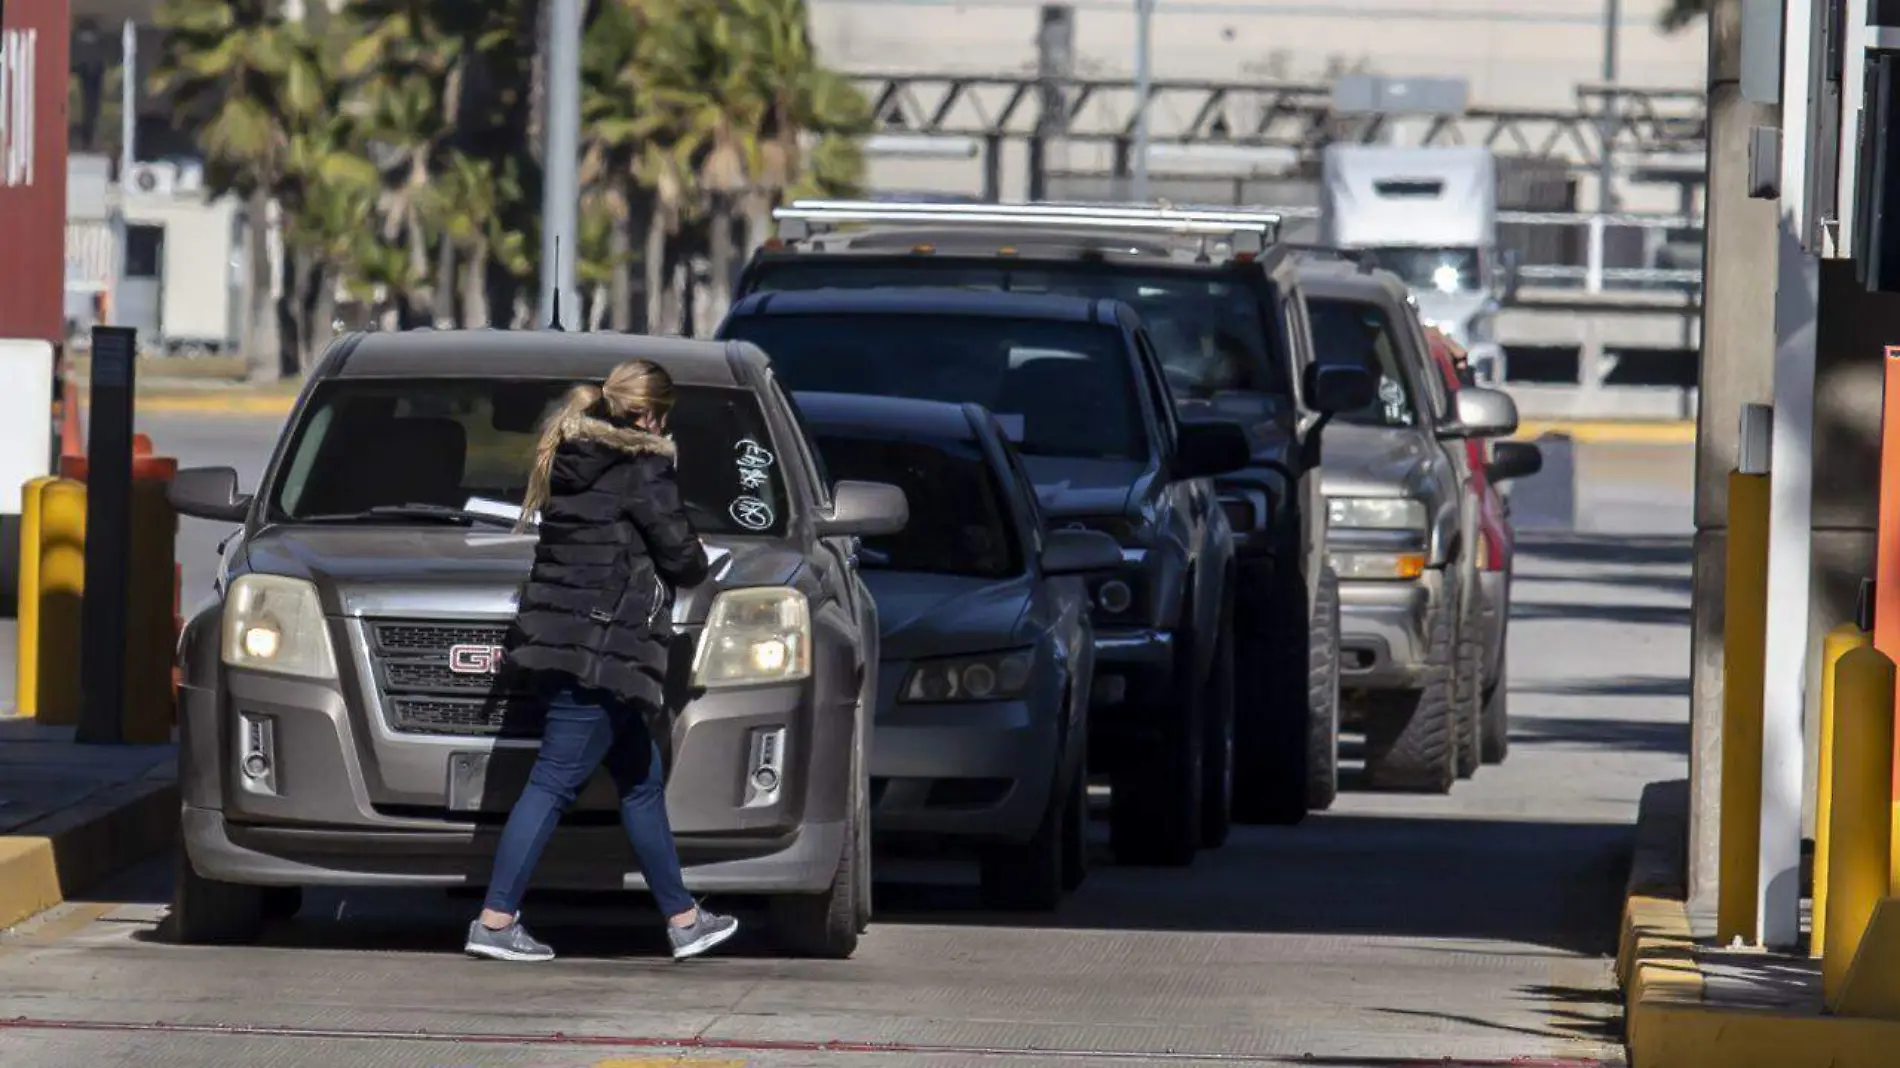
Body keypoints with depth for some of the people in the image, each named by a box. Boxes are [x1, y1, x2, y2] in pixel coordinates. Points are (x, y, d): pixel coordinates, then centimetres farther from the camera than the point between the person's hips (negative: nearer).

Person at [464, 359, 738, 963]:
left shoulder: (566, 458, 15)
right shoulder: (642, 470, -10)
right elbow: (679, 557, -8)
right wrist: (697, 560, 15)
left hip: (557, 637, 10)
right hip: (599, 649, -10)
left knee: (643, 780, 16)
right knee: (555, 782, -8)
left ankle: (683, 919, 23)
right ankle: (496, 921, -9)